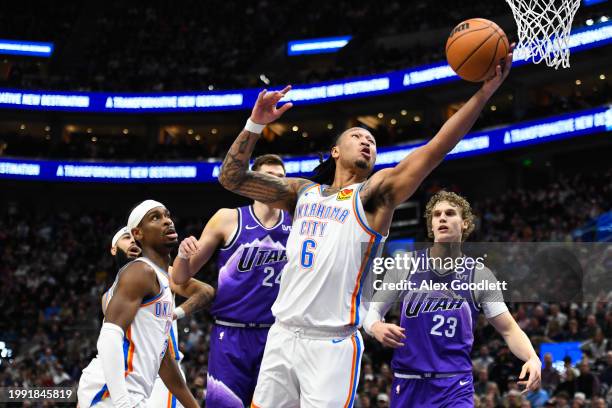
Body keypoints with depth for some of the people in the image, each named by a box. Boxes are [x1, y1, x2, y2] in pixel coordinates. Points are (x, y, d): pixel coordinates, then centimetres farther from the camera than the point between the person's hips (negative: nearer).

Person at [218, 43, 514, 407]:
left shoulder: (376, 193, 3)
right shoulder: (302, 192, 15)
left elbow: (435, 149, -9)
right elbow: (231, 178, 11)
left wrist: (486, 91, -18)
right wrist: (256, 124, -3)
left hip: (333, 345, -4)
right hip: (283, 335, 4)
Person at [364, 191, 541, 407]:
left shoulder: (480, 274, 0)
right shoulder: (405, 266, 1)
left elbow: (509, 329, -2)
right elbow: (372, 311, 8)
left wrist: (532, 358, -21)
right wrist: (378, 328, -16)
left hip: (455, 389, -2)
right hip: (407, 386, 2)